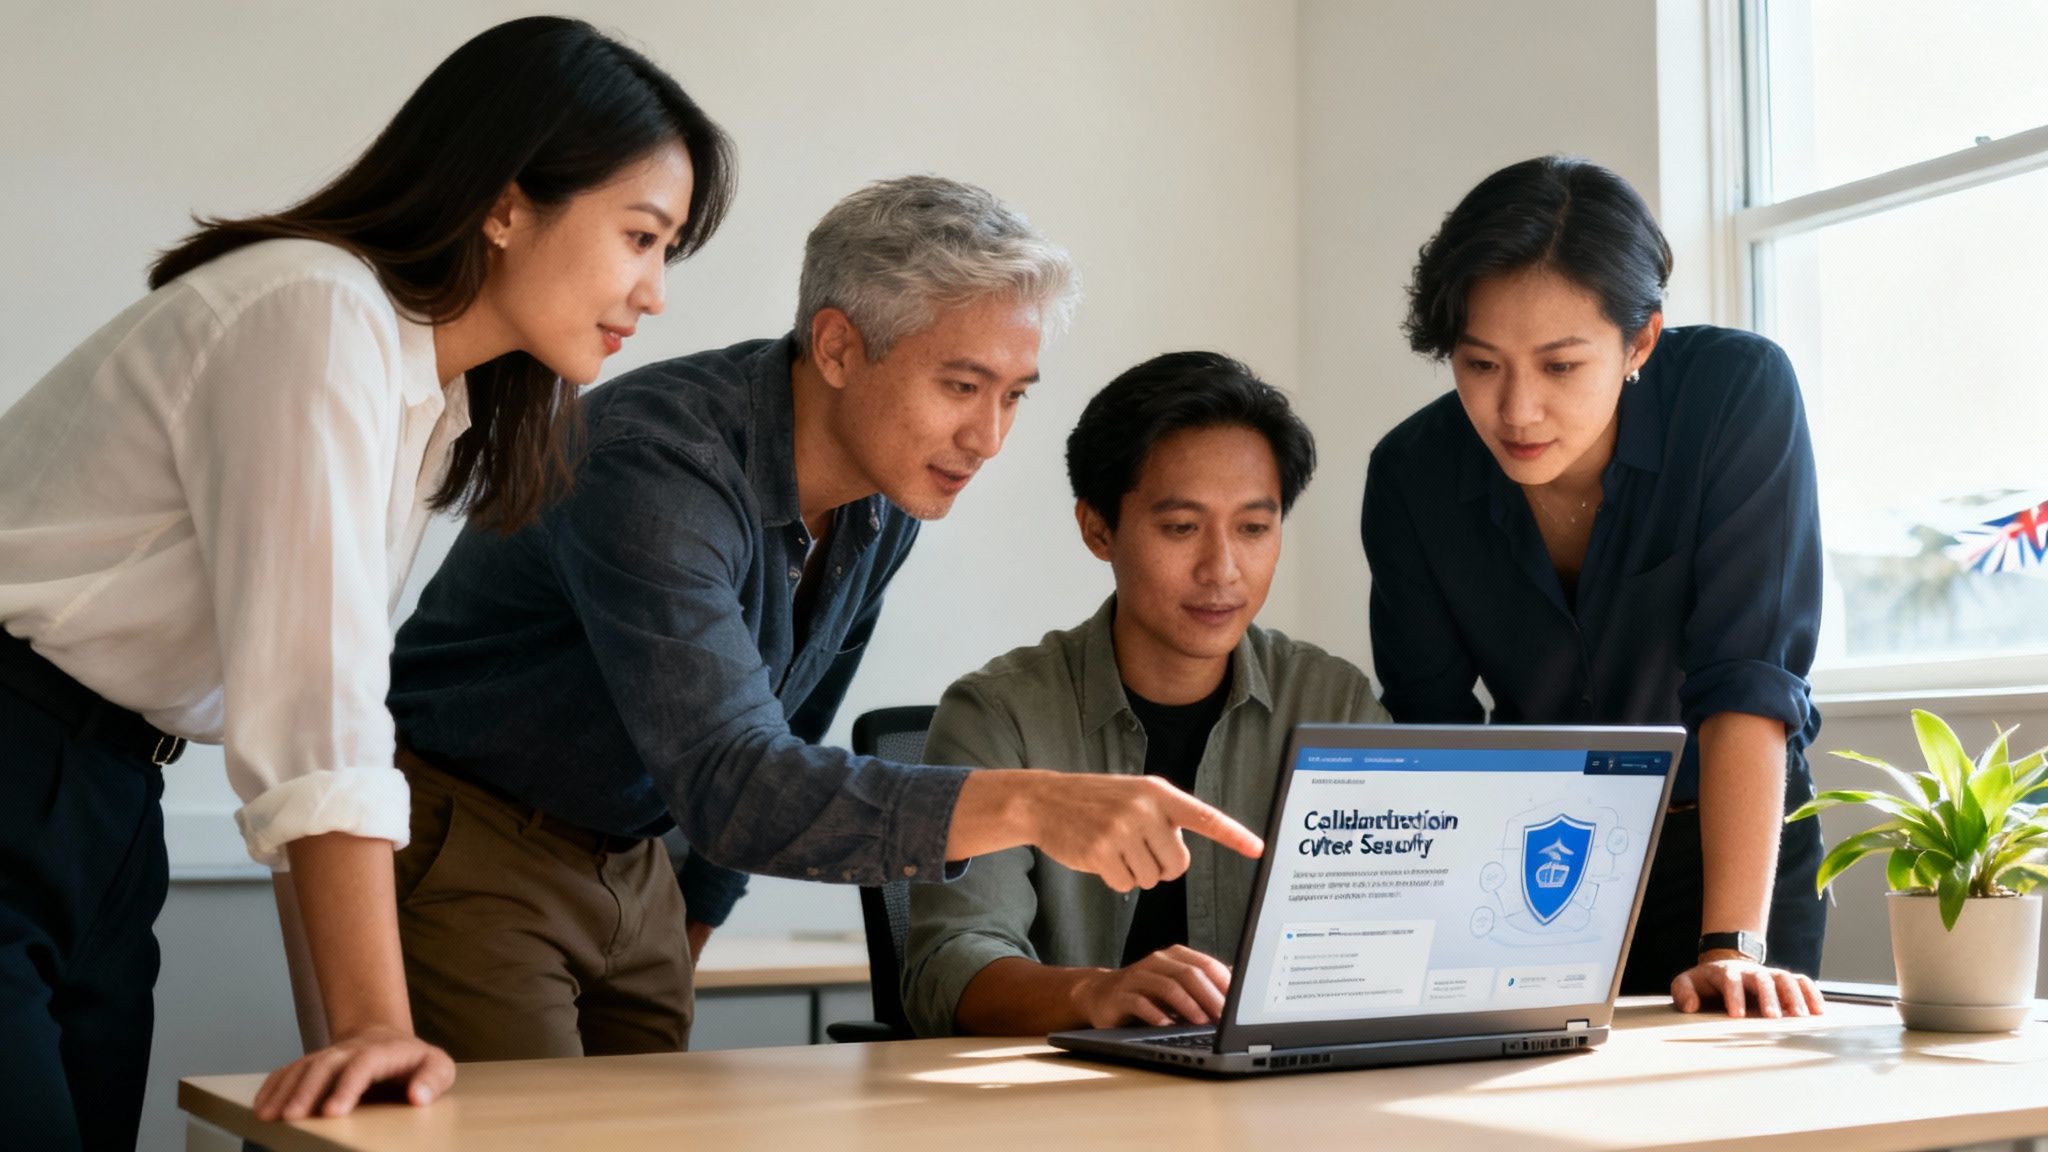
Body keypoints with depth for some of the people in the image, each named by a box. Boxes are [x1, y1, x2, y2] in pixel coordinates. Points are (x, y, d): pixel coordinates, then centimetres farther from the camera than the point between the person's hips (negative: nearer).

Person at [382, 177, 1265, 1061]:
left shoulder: (889, 500, -3)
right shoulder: (654, 466, -30)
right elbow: (732, 788, -40)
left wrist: (695, 921, 16)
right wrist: (1027, 804, -48)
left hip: (628, 864, 7)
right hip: (465, 849, -7)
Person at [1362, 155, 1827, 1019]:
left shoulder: (1741, 392, -21)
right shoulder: (1411, 474, -13)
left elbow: (1744, 680, -26)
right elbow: (1428, 735, -11)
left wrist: (1731, 946, -31)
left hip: (1738, 843, -1)